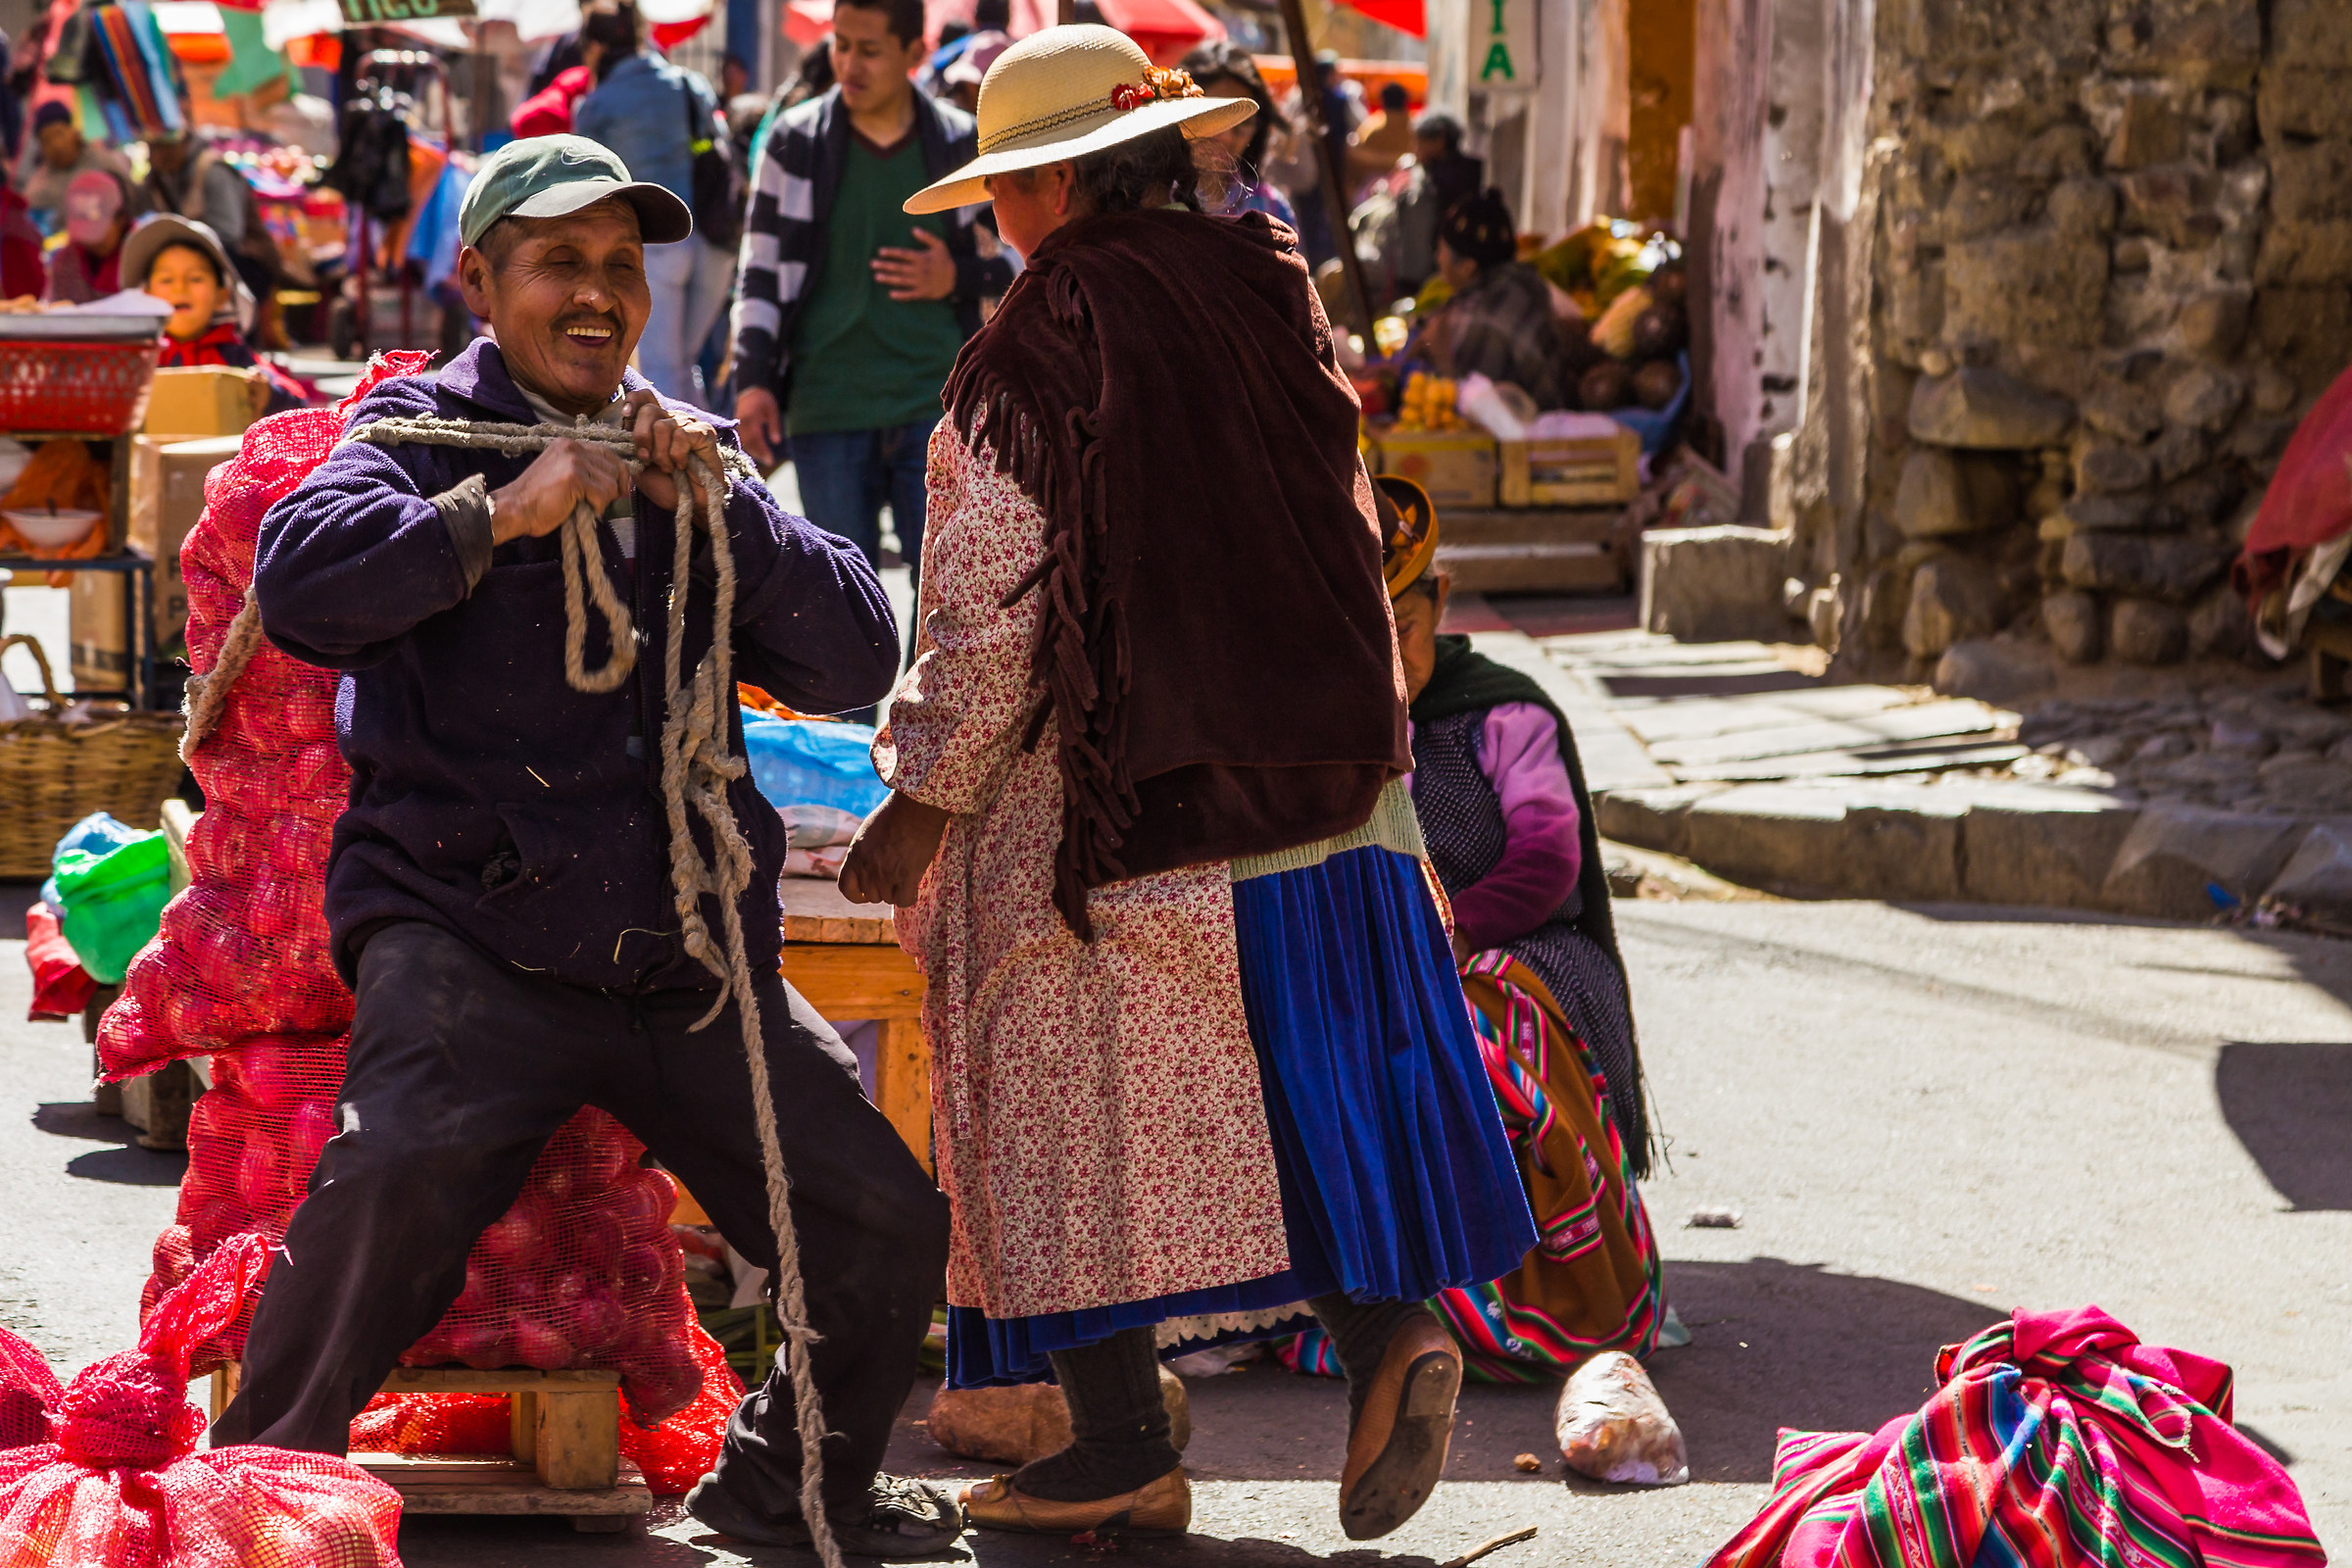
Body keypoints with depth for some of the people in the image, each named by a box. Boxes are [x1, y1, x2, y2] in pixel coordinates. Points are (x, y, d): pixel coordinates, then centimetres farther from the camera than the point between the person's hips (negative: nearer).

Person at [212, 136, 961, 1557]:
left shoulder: (688, 454, 17)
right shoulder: (427, 429, 3)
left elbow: (858, 661, 7)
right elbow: (303, 582, -18)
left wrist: (712, 507, -4)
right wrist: (507, 508, -17)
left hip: (686, 954, 5)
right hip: (471, 939, -5)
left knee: (888, 1224, 1)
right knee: (402, 1171, -32)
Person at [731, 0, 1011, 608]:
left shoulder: (961, 145, 4)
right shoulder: (795, 142, 4)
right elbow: (762, 271, 6)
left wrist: (960, 277, -7)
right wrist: (753, 379, -4)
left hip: (935, 402, 0)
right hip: (827, 411, 0)